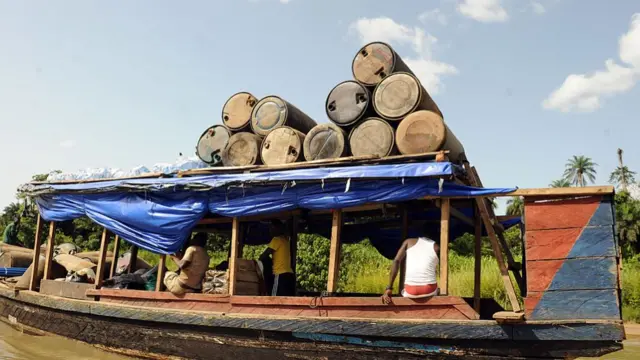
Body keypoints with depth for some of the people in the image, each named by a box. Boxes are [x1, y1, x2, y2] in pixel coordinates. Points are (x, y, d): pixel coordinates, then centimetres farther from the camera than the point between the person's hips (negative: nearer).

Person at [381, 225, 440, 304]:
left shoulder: (409, 242, 14)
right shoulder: (437, 247, 12)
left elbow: (396, 261, 1)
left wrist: (389, 288, -2)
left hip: (410, 291, 0)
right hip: (429, 291, 0)